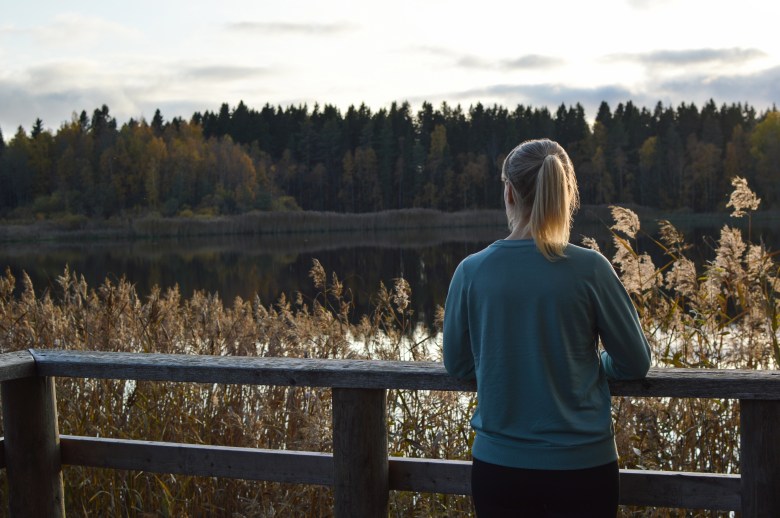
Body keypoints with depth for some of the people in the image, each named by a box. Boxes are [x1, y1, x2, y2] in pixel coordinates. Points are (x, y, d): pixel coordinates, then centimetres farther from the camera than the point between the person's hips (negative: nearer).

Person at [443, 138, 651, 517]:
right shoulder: (589, 268, -13)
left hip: (499, 465, 1)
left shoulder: (472, 271, -9)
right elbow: (636, 362, -3)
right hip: (582, 465, -1)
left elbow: (458, 366, 4)